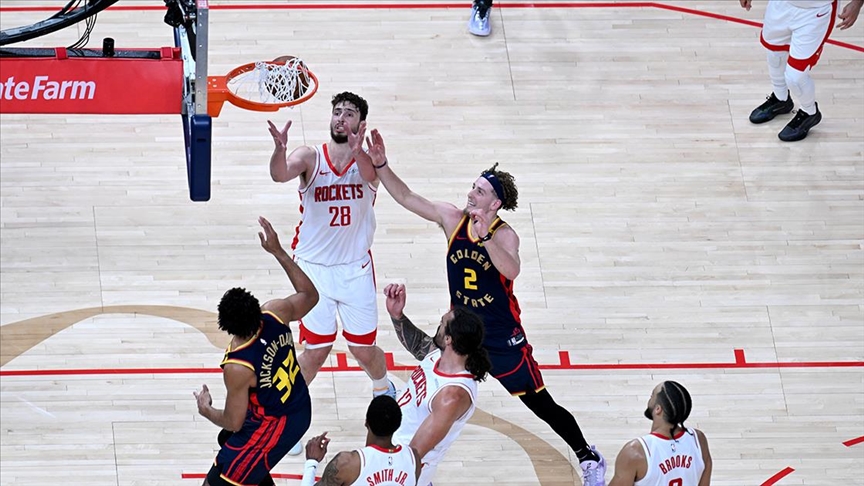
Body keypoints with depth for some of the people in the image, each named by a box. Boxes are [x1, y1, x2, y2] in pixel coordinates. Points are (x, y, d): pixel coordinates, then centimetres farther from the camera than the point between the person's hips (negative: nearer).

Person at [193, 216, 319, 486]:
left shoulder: (237, 367, -33)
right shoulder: (275, 313, -20)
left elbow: (234, 423, -19)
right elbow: (310, 295, 4)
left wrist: (206, 410, 2)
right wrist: (279, 252, 3)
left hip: (273, 427, -8)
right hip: (300, 410, 8)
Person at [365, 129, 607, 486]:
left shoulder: (504, 236, -20)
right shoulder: (453, 220, -7)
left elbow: (511, 270, -41)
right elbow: (407, 198, -8)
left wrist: (484, 235, -53)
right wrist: (380, 165, -20)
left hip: (503, 340, -4)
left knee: (542, 406, 4)